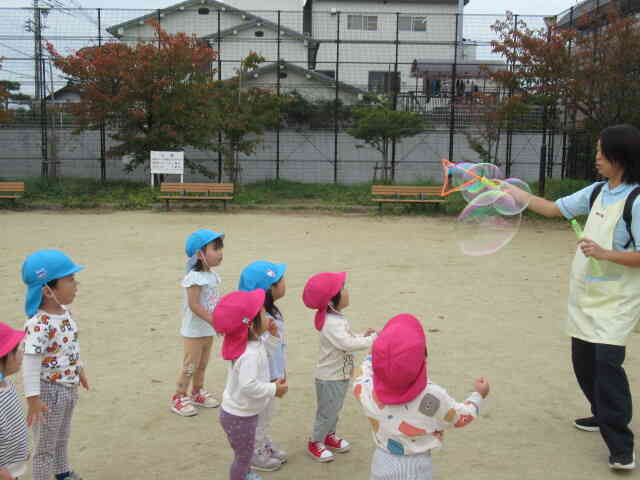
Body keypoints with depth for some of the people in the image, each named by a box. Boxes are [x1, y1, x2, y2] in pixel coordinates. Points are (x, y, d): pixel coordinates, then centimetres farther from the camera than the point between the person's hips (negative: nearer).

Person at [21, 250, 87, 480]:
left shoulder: (65, 312, -2)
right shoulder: (38, 324, -30)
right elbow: (31, 363, -29)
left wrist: (79, 369, 22)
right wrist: (33, 398, -28)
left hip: (69, 387, 9)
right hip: (49, 390, -9)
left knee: (63, 437, 29)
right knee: (46, 445, 10)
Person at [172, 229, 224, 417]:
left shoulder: (213, 275, 5)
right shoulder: (194, 277, -21)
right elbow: (194, 305, -24)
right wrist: (214, 321, -25)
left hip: (209, 330, 8)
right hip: (194, 330, -8)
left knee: (202, 364, 20)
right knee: (190, 365, 1)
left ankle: (197, 393, 36)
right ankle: (179, 398, 15)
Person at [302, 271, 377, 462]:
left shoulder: (337, 318, 2)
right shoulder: (331, 323, -30)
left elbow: (347, 338, 12)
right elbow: (347, 344, -38)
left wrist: (362, 335, -5)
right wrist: (372, 339, -29)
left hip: (340, 375, 9)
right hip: (330, 377, -9)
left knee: (335, 410, 24)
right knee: (327, 412, 7)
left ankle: (329, 436, 43)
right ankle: (315, 443, 25)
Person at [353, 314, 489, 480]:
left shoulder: (368, 391, -22)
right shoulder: (433, 396, -27)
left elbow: (360, 380, 5)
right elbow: (460, 417, -6)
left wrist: (372, 355, 20)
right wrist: (478, 395, 12)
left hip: (384, 461, 2)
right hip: (417, 466, -2)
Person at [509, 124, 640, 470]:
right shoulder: (597, 192, 6)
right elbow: (555, 209, 14)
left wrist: (605, 253, -27)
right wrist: (512, 191, 11)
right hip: (585, 296, 8)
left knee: (607, 361, -16)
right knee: (583, 362, 16)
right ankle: (605, 415, 38)